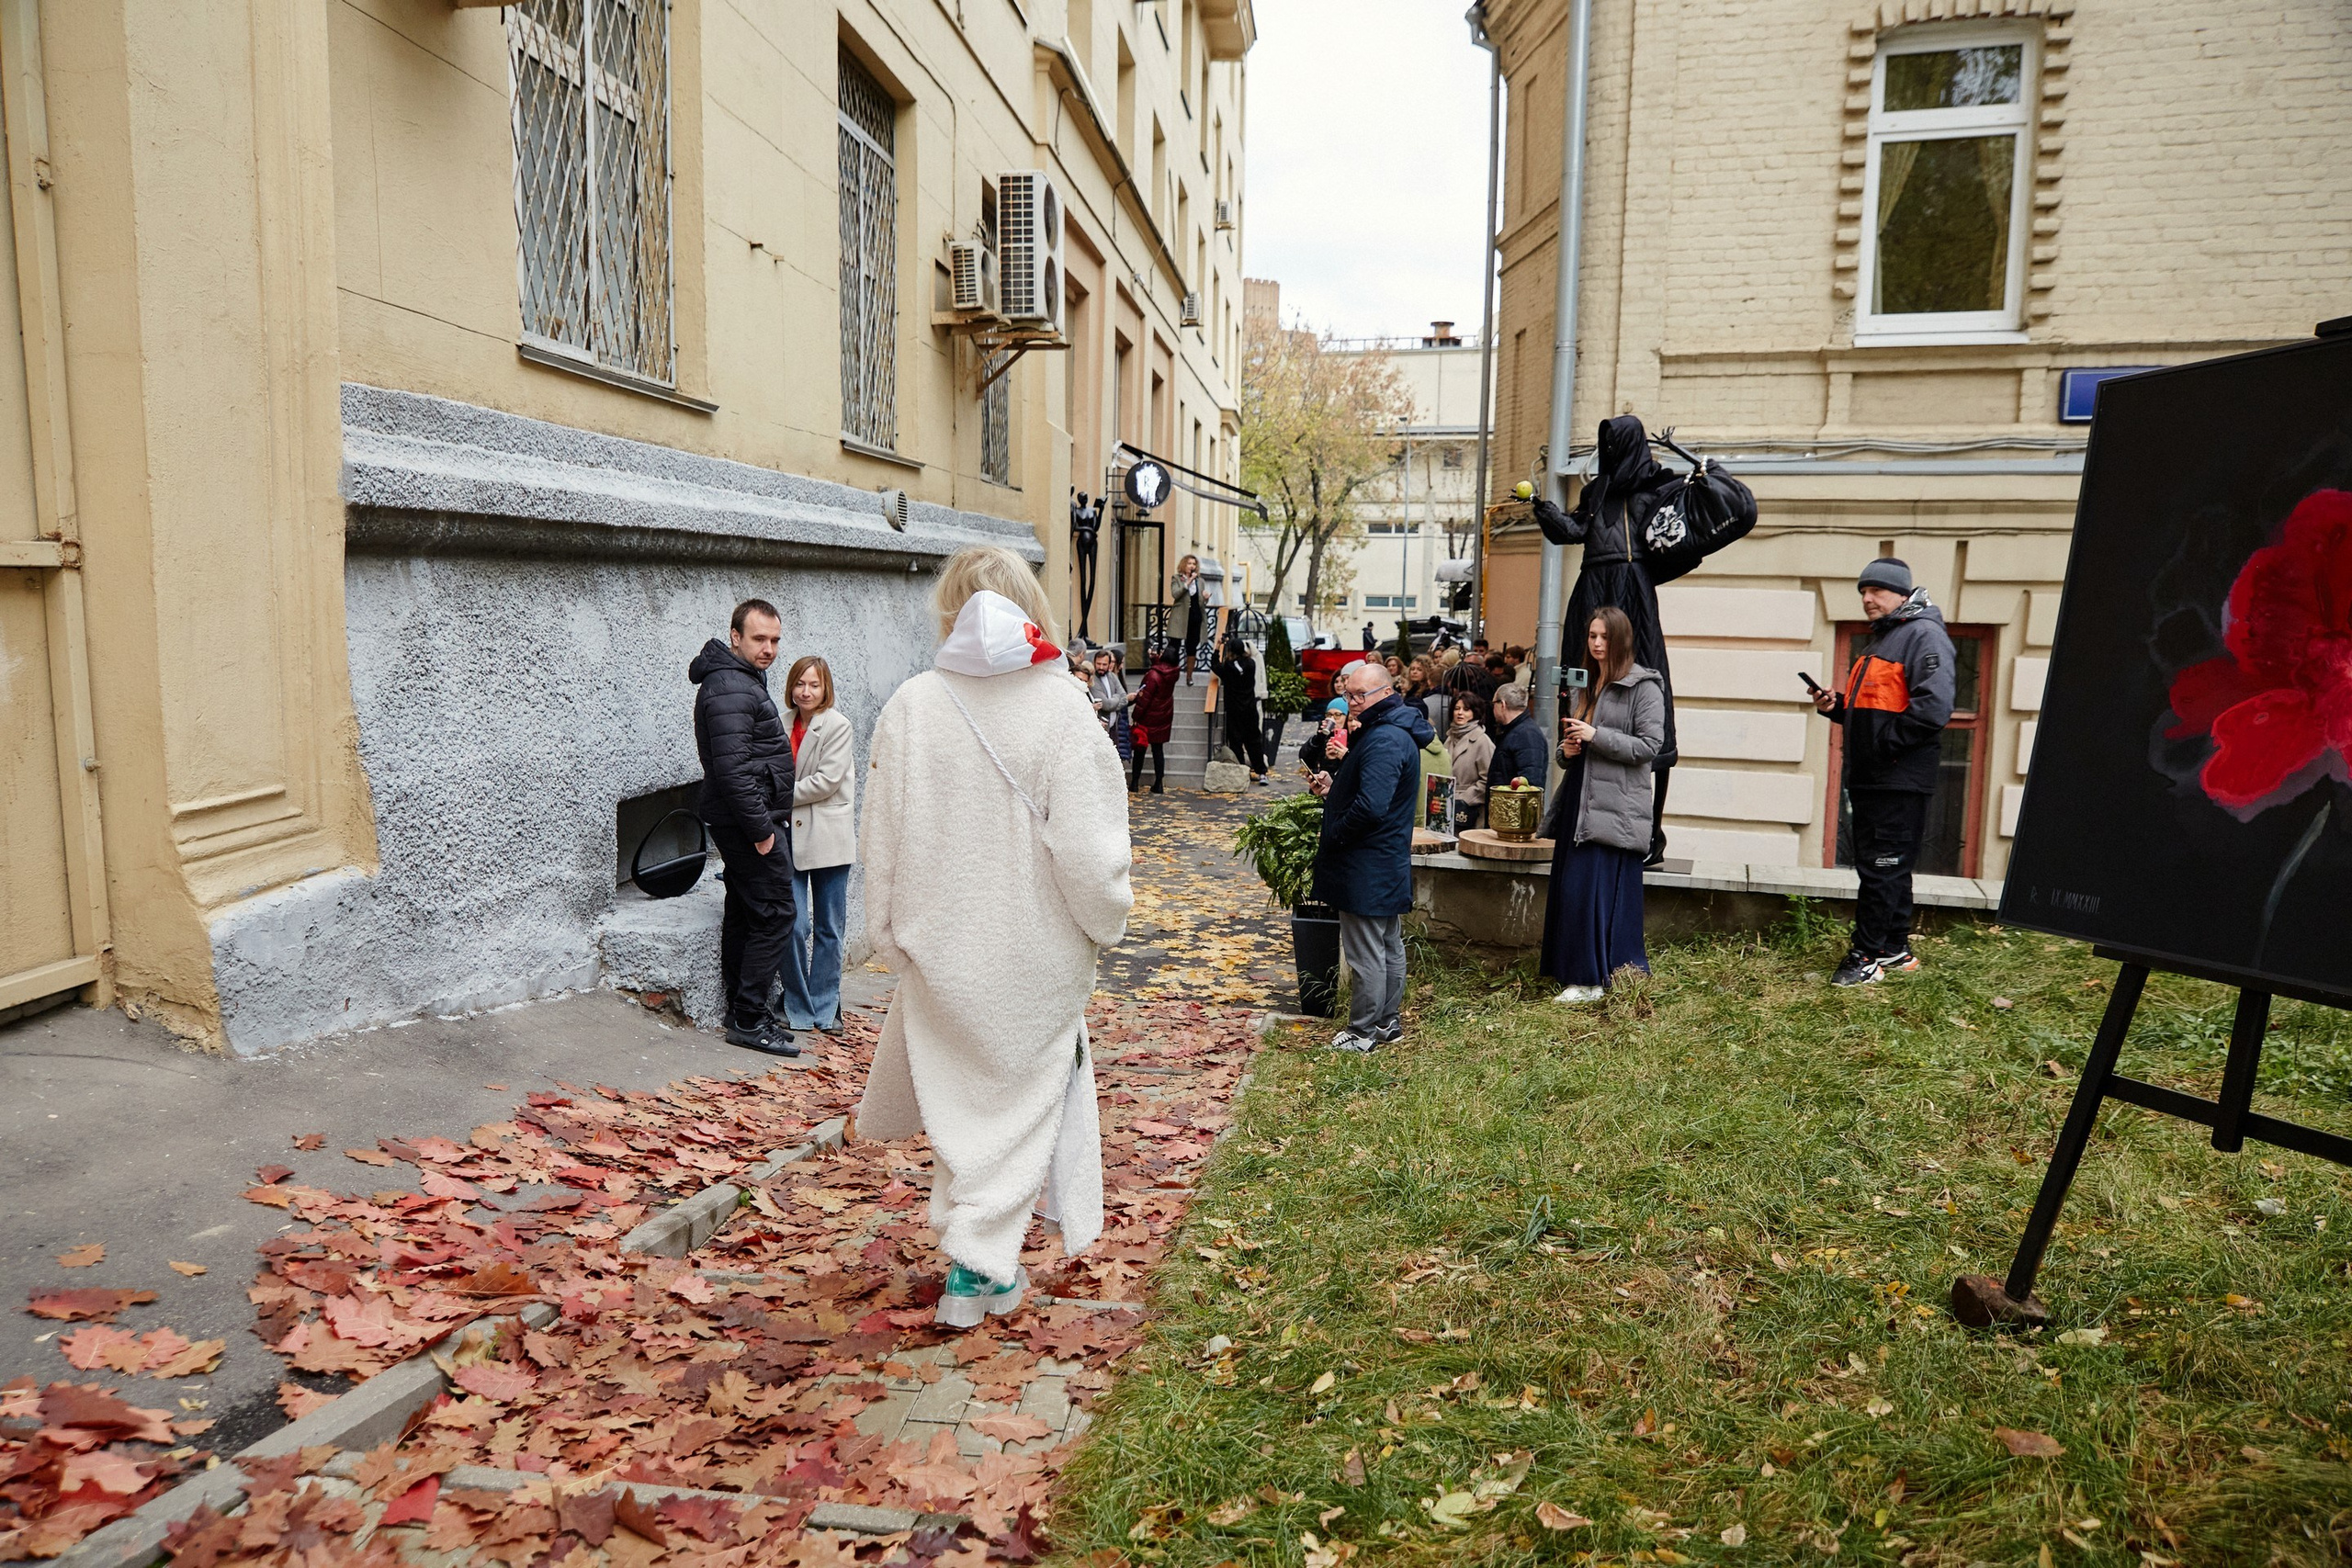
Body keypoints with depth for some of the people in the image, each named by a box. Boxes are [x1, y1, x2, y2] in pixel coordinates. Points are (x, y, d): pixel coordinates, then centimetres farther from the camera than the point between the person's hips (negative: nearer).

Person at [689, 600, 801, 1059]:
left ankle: (739, 1014, 22)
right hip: (750, 820, -11)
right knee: (775, 915, -8)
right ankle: (748, 1021, -3)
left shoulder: (743, 681, 18)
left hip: (743, 823, 11)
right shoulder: (731, 688, -17)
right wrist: (761, 828, -21)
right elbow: (732, 767, -24)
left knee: (743, 914, 14)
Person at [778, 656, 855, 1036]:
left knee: (829, 928, 5)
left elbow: (827, 781, -12)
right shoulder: (786, 724, 10)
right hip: (790, 836, 3)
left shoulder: (837, 725, -4)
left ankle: (825, 1008, 17)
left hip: (829, 837, -3)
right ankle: (798, 1008, 11)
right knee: (794, 924, -2)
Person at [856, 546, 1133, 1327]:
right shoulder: (1061, 706, -15)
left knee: (958, 1092, 20)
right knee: (1021, 1094, 12)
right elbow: (1086, 843, -16)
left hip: (941, 941, 2)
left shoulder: (911, 705, -7)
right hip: (1038, 946, -2)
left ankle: (968, 1227, 34)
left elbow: (883, 834, -1)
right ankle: (980, 1266, 14)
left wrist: (886, 930, 12)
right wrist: (1105, 923, 1)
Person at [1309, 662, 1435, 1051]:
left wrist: (1332, 838, -16)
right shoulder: (1394, 731, 12)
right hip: (1390, 862, 11)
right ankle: (1389, 1022, 29)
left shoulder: (1383, 741, -22)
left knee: (1365, 952, -1)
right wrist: (1332, 787, 6)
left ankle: (1363, 1031, 8)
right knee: (1389, 946, 18)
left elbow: (1371, 806, -30)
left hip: (1368, 869, -11)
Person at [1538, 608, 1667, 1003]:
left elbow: (1649, 745, -12)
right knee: (1569, 891, 6)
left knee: (1597, 891, -9)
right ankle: (1576, 974, 14)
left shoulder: (1643, 686, -4)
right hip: (1579, 800, 8)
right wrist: (1566, 749, 4)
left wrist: (1595, 736, -18)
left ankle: (1594, 979, -3)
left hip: (1616, 804, -7)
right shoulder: (1583, 685, 18)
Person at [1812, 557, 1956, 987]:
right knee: (1884, 868, 14)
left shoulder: (1924, 635, -10)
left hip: (1899, 780, -10)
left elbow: (1934, 706, -22)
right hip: (1869, 778, 10)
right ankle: (1895, 951, 23)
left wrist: (1885, 742, -19)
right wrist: (1837, 707, 10)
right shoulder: (1881, 640, 22)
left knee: (1881, 868, -7)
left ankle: (1867, 956, -4)